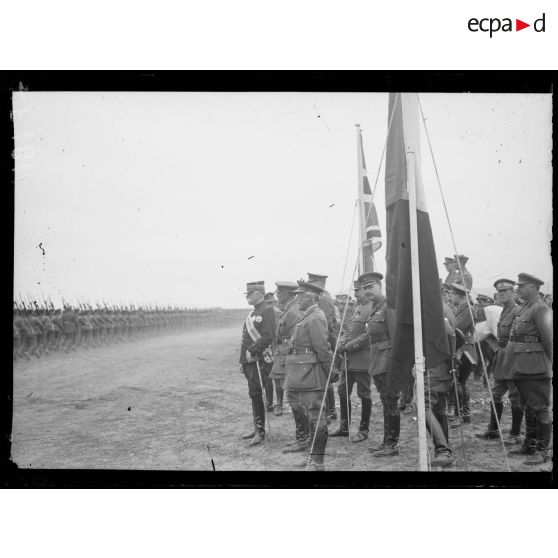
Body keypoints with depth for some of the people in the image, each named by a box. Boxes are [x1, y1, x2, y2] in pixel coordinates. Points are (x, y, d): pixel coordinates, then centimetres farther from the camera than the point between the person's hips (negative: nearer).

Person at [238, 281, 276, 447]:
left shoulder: (267, 311, -9)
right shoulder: (253, 313, 19)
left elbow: (267, 337, -19)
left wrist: (252, 351, -19)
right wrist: (242, 361, 19)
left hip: (258, 360, -9)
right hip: (249, 361, 9)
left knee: (256, 394, -9)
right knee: (254, 394, 13)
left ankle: (260, 432, -4)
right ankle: (257, 428, 20)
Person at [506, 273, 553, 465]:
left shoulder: (541, 309, -12)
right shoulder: (524, 309, 16)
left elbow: (548, 339, -15)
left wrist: (547, 364, -8)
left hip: (536, 370, -10)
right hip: (522, 369, 10)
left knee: (540, 409, -6)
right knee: (529, 408, 17)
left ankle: (543, 451, -3)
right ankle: (529, 445, 26)